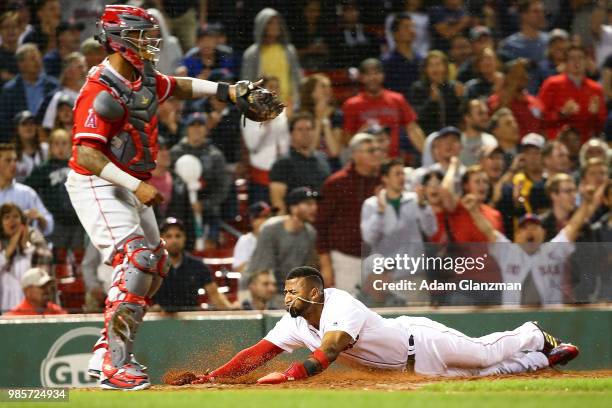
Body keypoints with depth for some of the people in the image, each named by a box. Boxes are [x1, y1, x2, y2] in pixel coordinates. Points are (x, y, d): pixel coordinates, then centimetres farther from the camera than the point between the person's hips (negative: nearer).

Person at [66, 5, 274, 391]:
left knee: (156, 265, 14)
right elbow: (87, 153, -29)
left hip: (130, 188, 10)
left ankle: (107, 350, 20)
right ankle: (115, 367, -25)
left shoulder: (145, 79, 5)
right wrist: (137, 186, -34)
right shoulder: (102, 91, -23)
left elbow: (178, 86, 27)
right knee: (136, 259, -23)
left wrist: (226, 90, 15)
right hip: (96, 186, -10)